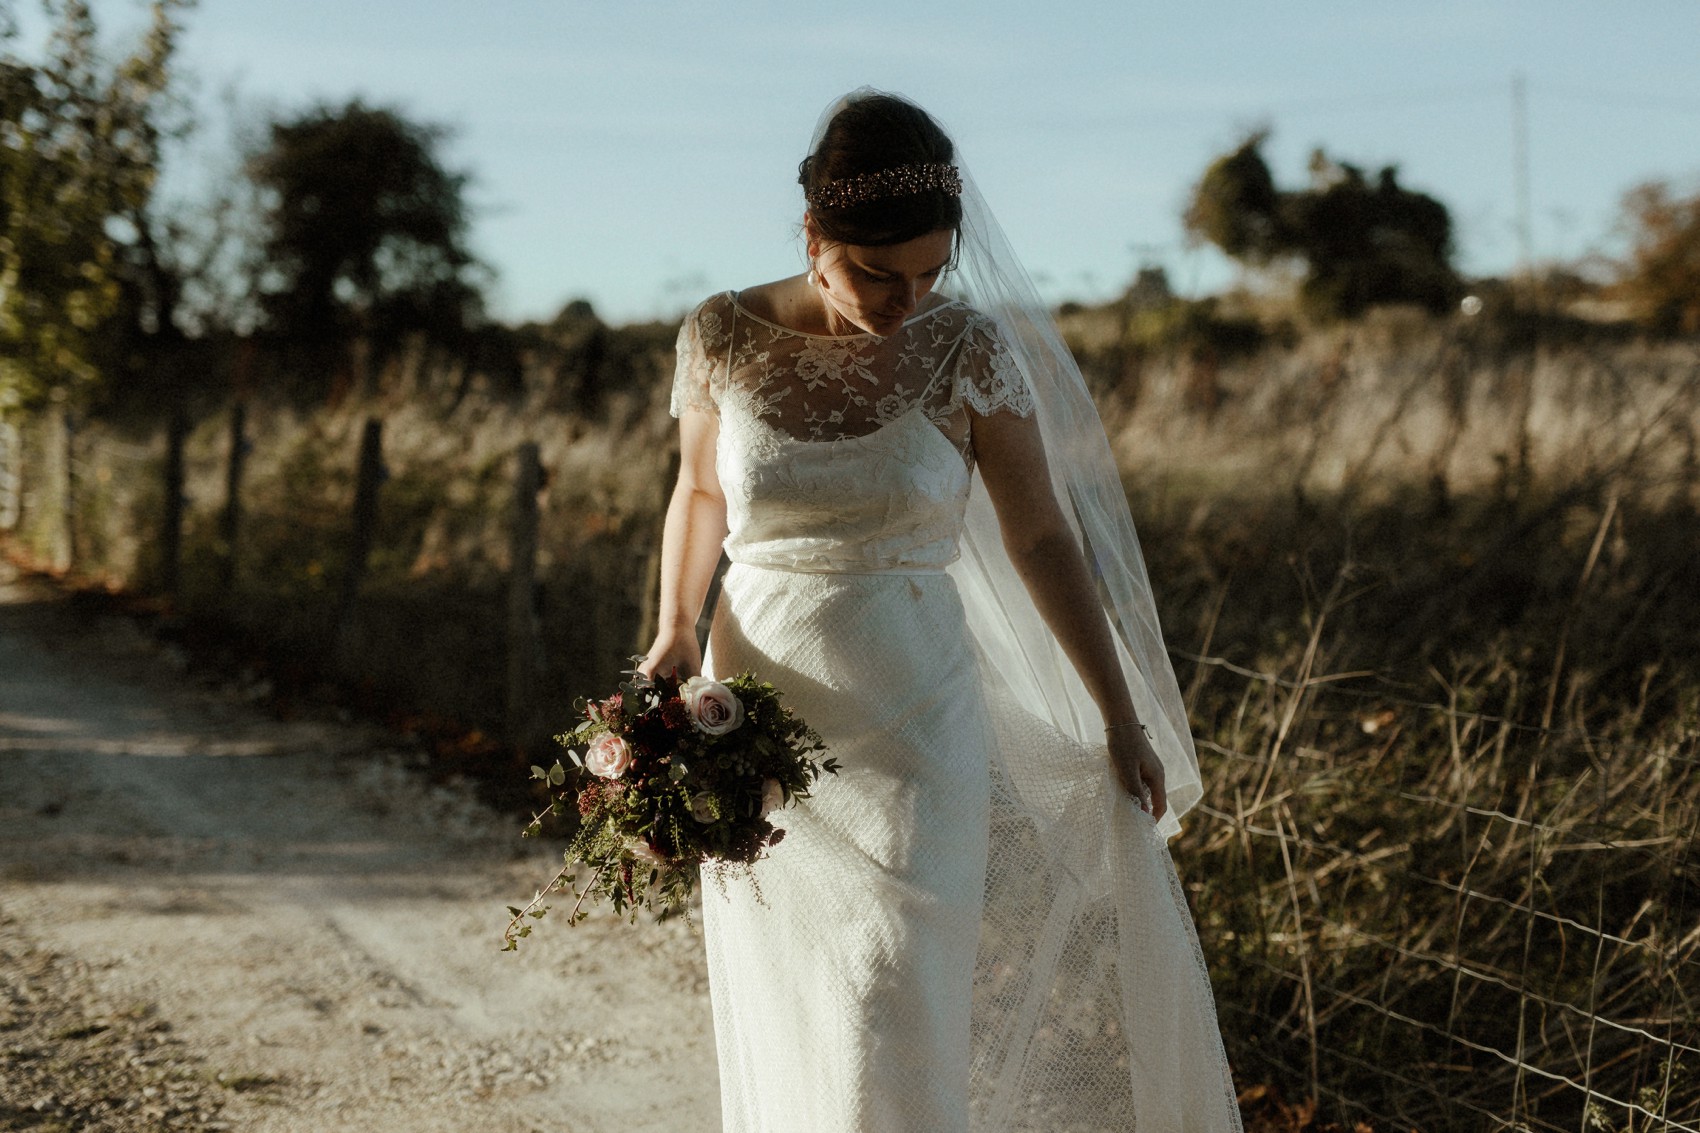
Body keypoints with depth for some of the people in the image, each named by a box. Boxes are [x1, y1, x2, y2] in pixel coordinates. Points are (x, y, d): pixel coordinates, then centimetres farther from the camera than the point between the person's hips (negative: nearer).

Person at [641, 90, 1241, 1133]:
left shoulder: (966, 348, -7)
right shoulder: (721, 337, -4)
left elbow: (1041, 539, 0)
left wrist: (1122, 721, 4)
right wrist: (676, 632, -2)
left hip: (911, 726, -2)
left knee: (890, 1019, -6)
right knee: (782, 1027, 11)